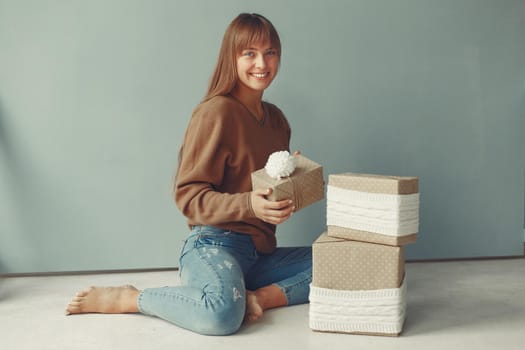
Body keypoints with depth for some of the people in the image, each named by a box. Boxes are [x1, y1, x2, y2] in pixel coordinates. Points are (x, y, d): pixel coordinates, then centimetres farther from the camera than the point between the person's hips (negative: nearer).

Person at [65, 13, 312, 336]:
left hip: (259, 253, 8)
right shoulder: (216, 112, -10)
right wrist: (249, 204, -26)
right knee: (222, 314, -37)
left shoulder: (276, 118, 14)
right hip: (215, 244, -7)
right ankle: (124, 299, -11)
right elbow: (189, 196, -12)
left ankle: (261, 297, -15)